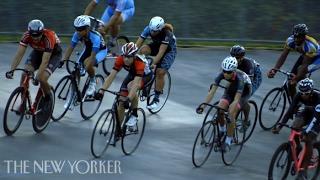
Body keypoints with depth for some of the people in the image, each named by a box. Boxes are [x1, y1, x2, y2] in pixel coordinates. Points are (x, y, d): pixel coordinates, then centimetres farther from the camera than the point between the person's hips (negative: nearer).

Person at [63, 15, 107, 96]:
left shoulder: (95, 36, -40)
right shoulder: (77, 34, -25)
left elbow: (93, 55, -43)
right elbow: (70, 48, -22)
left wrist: (87, 67, -52)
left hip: (100, 51, -6)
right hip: (88, 48, 6)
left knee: (88, 64, -32)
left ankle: (93, 82, -6)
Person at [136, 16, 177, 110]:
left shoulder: (167, 34, -35)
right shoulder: (148, 29, -24)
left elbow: (161, 52, -39)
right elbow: (137, 44, -26)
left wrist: (153, 63, -49)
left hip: (169, 50, -4)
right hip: (156, 46, 4)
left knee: (160, 72, -18)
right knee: (143, 50, -28)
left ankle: (156, 99, -6)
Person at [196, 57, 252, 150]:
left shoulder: (239, 78, -40)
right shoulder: (222, 75, -29)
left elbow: (236, 100, -44)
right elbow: (212, 92, -30)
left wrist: (230, 113, -53)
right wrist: (203, 106, -40)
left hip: (244, 91, -4)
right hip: (231, 89, 4)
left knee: (231, 115, -21)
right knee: (219, 110, -17)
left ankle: (228, 140, -8)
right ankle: (222, 130, 10)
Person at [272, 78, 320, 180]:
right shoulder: (299, 96, -25)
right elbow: (290, 110, -26)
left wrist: (307, 131, -53)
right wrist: (280, 126, -35)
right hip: (306, 111, 4)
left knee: (308, 140, -16)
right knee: (295, 128, -25)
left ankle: (304, 169, -7)